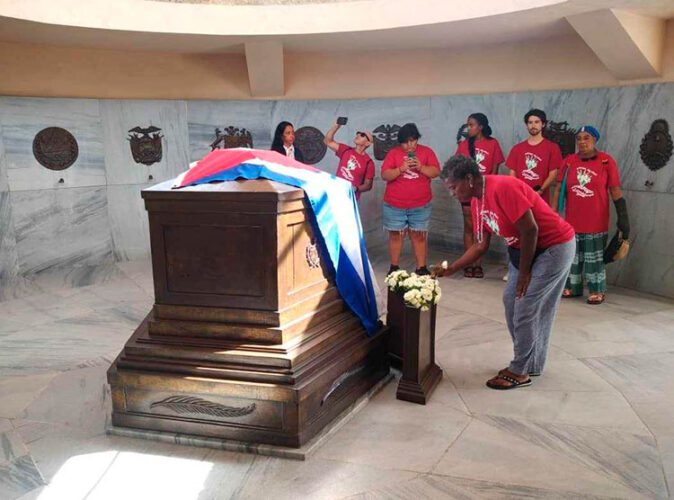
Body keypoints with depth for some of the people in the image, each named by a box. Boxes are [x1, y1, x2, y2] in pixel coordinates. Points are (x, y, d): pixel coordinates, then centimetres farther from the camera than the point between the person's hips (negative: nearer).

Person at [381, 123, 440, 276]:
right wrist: (401, 169, -21)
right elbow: (385, 175, -6)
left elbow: (436, 172, -3)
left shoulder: (427, 152, 5)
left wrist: (421, 167, -20)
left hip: (420, 205, 0)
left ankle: (421, 268, 8)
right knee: (395, 235, 5)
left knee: (419, 236, 2)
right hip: (394, 205, 0)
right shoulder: (393, 153, 2)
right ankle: (394, 267, 15)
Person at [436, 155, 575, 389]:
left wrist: (523, 272, -15)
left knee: (525, 308, -5)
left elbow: (530, 230, -25)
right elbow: (480, 245, 7)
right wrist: (450, 269, 2)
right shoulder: (476, 202, 2)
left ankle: (519, 372, 11)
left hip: (555, 246, -9)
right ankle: (531, 364, 28)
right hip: (525, 248, 9)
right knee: (511, 301, 12)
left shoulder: (503, 187, -27)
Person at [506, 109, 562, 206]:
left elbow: (553, 175, -1)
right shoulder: (517, 148, 11)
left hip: (541, 200, -2)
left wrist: (539, 191, -14)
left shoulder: (552, 148, 4)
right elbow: (512, 174, 9)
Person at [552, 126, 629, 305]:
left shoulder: (606, 161, -5)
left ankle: (598, 291, 17)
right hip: (572, 220, 3)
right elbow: (559, 189, 6)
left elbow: (616, 191, -2)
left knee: (594, 257, 5)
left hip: (596, 222, -3)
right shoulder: (568, 161, 2)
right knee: (572, 255, 11)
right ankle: (572, 287, 25)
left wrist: (623, 218, -4)